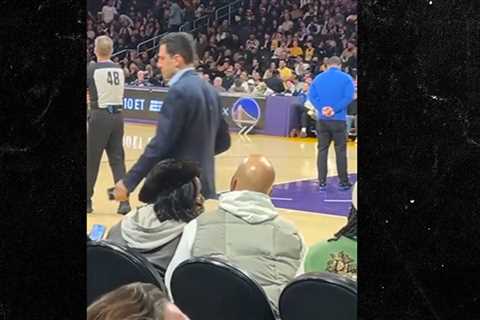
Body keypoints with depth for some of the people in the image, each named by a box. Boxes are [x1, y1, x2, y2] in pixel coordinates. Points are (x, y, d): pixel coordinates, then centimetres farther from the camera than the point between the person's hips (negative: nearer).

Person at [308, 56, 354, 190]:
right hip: (339, 119, -2)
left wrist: (322, 108, -11)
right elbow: (348, 97, -13)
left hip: (322, 119, 3)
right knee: (340, 151, 4)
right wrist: (335, 109, -14)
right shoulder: (346, 78, -1)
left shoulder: (318, 78, 8)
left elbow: (311, 95, -3)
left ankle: (322, 182, 6)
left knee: (322, 150, 7)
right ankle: (343, 182, 8)